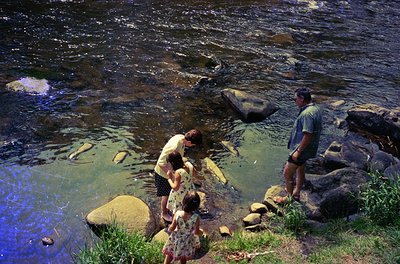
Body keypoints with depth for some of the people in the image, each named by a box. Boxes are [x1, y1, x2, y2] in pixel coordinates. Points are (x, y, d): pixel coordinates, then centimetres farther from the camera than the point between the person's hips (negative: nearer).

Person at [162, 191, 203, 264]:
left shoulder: (177, 213, -27)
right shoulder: (196, 218, -28)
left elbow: (172, 228, -18)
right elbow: (196, 232, -15)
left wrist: (169, 228, 6)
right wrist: (201, 231, 8)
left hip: (176, 239, 0)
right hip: (187, 243, 0)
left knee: (169, 256, 25)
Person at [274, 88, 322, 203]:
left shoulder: (307, 113, -29)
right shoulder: (315, 108, 3)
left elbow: (308, 135, -32)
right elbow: (318, 129, 14)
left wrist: (298, 151, -24)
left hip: (302, 149, -11)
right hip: (308, 149, 11)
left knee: (287, 173, 3)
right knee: (300, 170, 26)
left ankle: (289, 198, 17)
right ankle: (296, 193, 43)